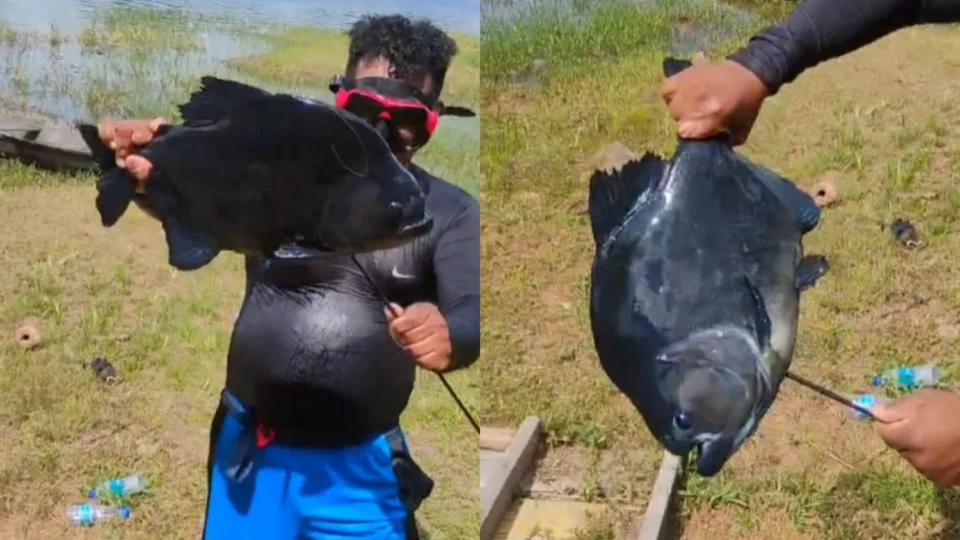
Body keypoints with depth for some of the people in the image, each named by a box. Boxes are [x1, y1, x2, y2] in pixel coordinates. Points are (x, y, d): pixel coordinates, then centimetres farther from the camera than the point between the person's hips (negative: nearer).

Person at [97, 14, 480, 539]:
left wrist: (448, 336, -39)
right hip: (253, 455, 0)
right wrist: (149, 174, -40)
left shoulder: (451, 213, -3)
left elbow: (471, 313, -14)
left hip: (363, 467, 0)